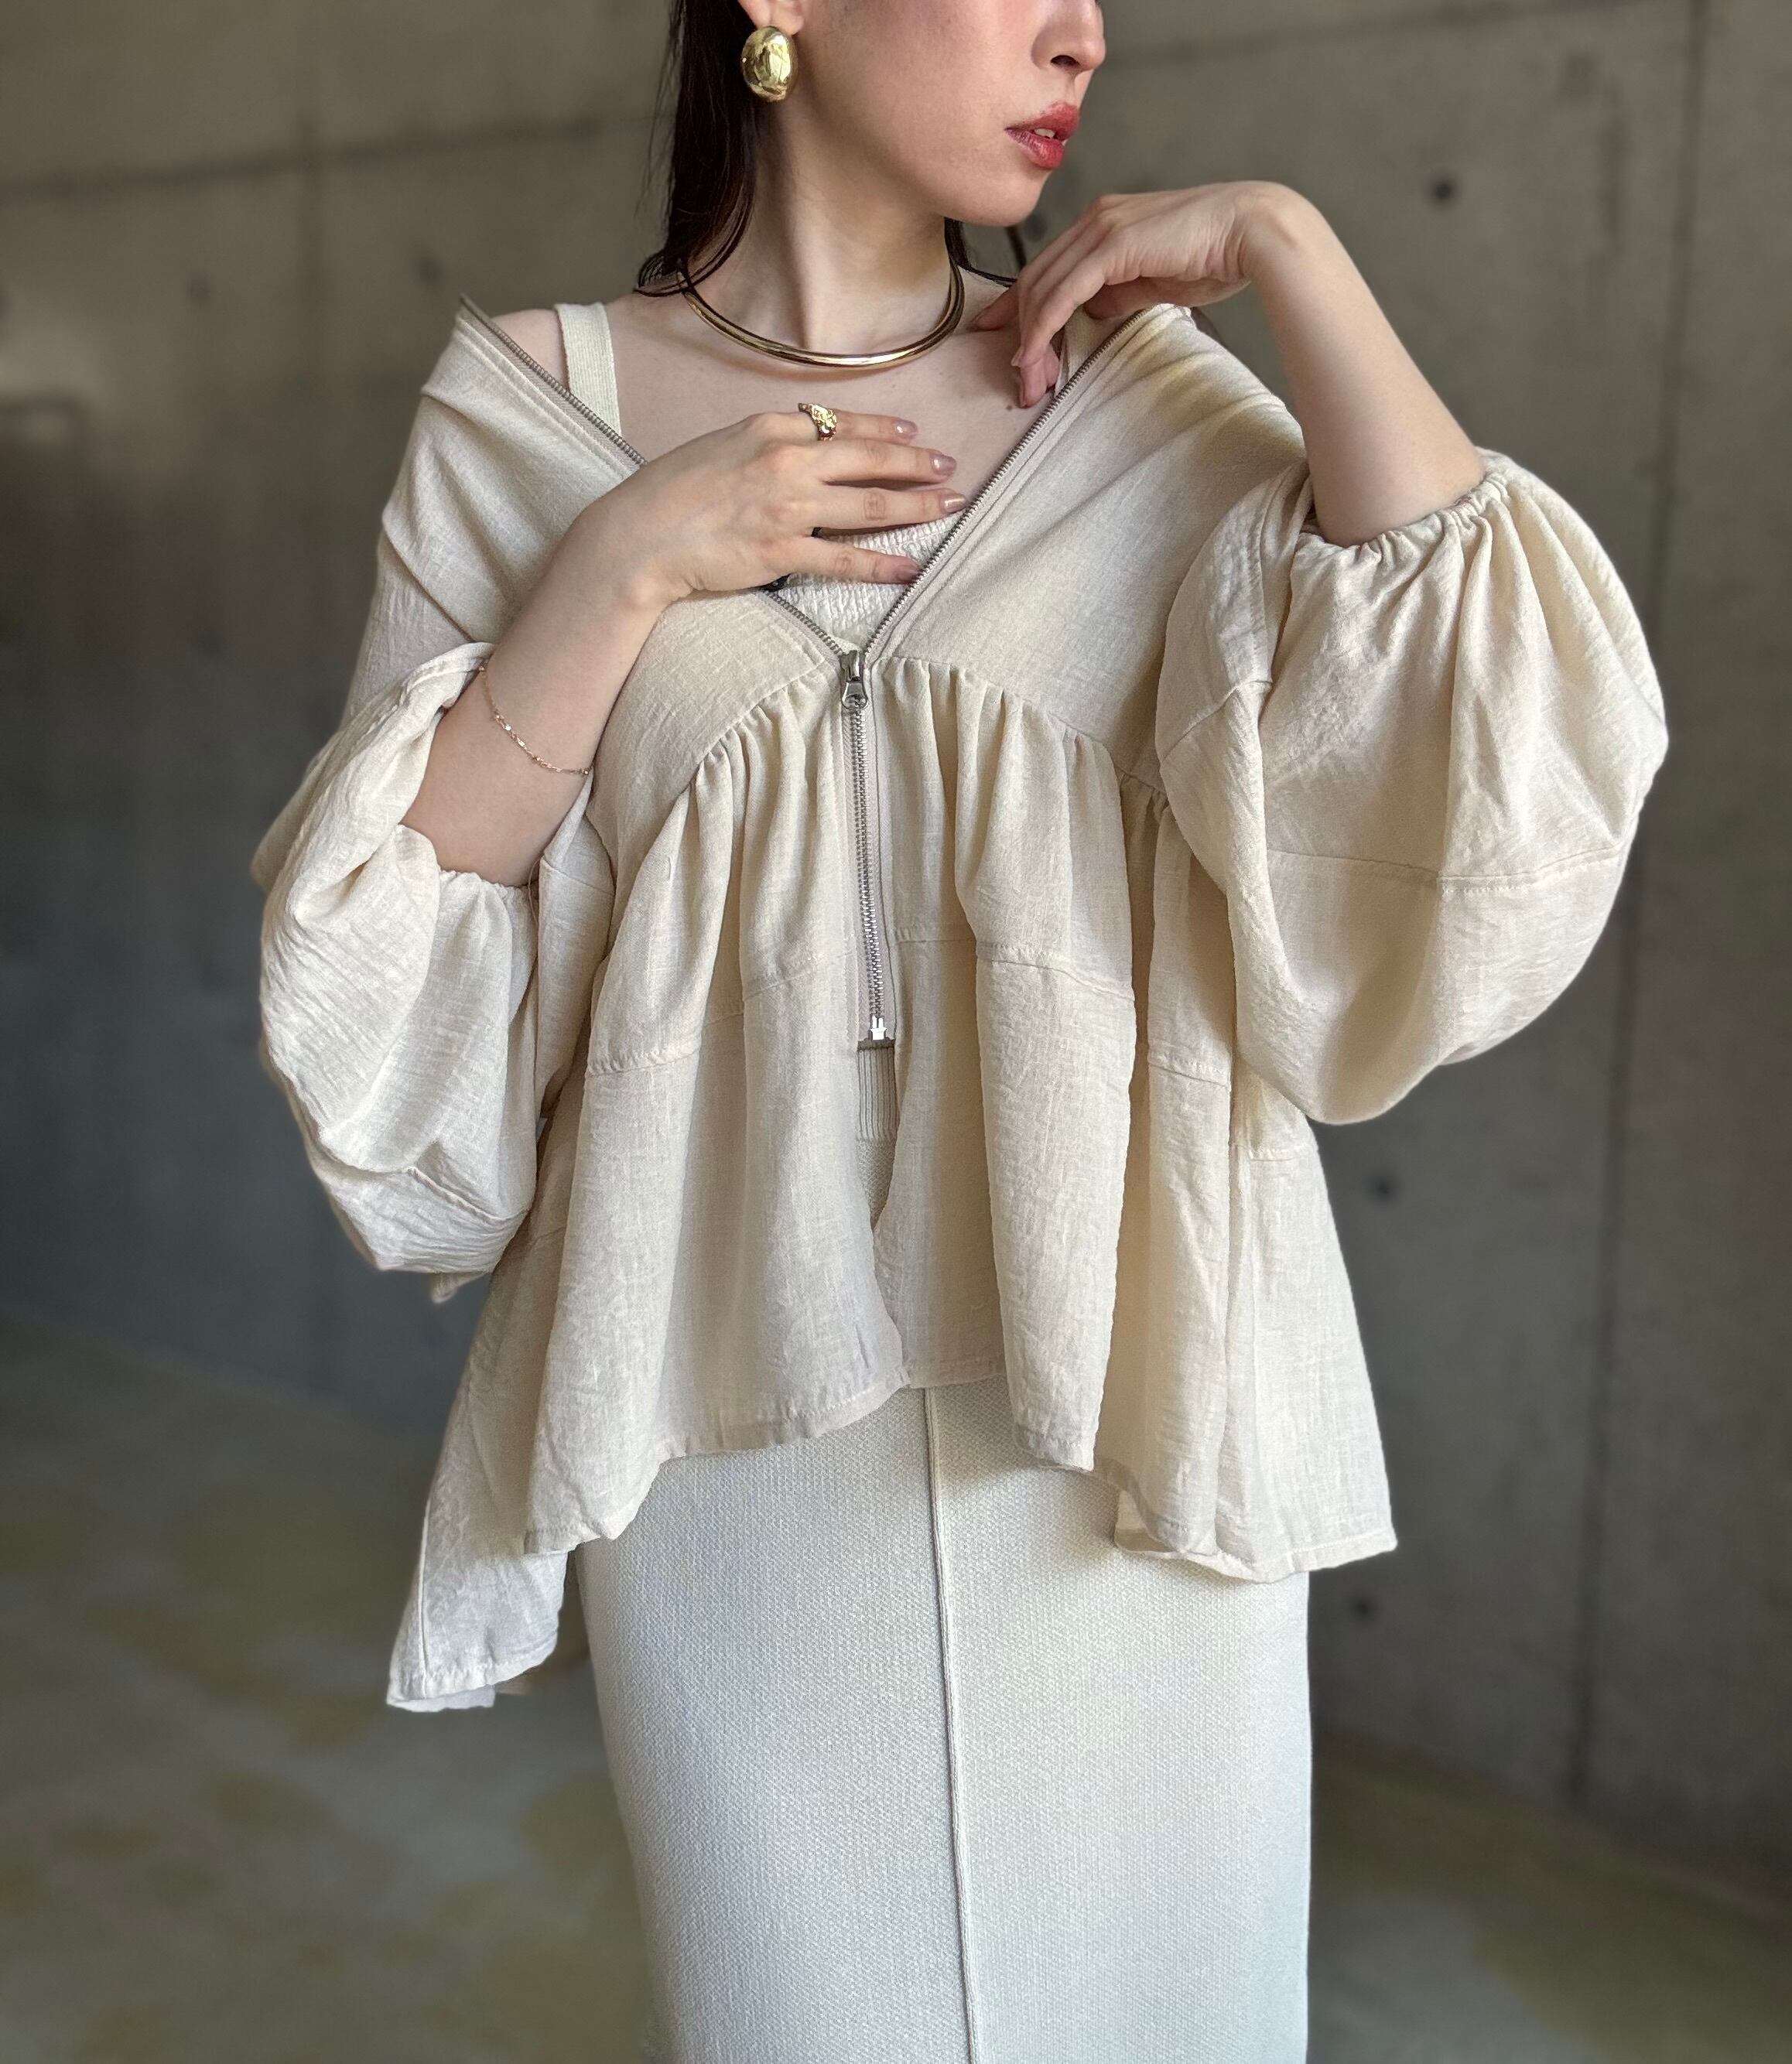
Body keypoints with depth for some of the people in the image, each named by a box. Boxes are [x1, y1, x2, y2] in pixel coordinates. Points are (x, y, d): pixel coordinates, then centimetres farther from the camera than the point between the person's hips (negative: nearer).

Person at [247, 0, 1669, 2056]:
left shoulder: (1152, 393, 1)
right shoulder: (521, 412, 0)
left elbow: (1492, 760, -13)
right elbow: (386, 945, -3)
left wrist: (1291, 254, -11)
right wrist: (621, 570, -13)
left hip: (1127, 1412, 1)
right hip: (738, 1428, -1)